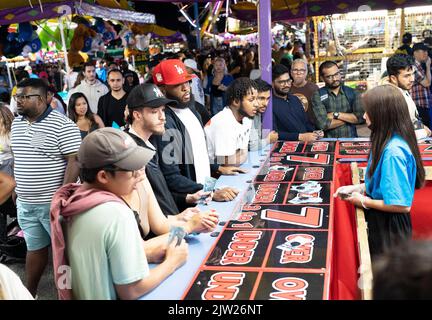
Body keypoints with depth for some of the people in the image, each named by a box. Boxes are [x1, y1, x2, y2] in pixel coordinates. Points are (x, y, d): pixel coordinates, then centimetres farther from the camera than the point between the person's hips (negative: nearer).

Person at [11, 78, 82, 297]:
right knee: (34, 248, 20)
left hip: (54, 203, -6)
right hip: (25, 203, 6)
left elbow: (74, 162, -18)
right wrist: (15, 187, 15)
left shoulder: (62, 125, -15)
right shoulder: (16, 124, 8)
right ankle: (29, 293, 34)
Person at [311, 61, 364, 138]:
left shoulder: (352, 92, 7)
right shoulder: (318, 95, -2)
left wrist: (336, 115, -10)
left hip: (351, 139, 1)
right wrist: (350, 118, -5)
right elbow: (323, 124, -13)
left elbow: (361, 117, -4)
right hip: (328, 141, -1)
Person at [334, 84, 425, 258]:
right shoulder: (387, 142, -1)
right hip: (380, 221, 8)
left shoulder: (393, 151, -29)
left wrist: (363, 201, -17)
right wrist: (358, 188, 2)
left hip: (389, 229, -8)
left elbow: (402, 204, -28)